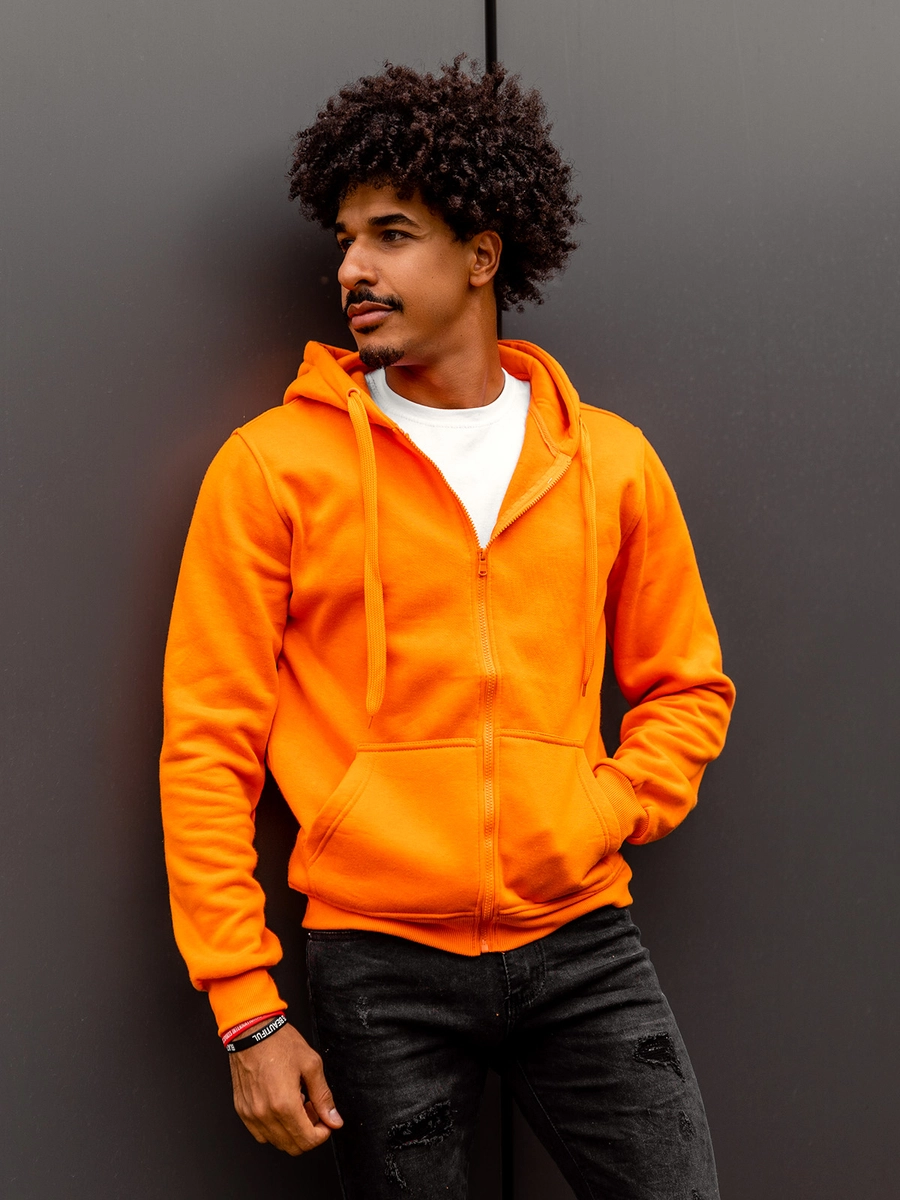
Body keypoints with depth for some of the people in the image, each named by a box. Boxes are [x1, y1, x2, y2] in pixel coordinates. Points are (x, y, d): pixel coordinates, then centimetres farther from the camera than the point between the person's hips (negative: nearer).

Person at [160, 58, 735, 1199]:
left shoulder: (611, 461, 6)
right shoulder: (273, 464, -3)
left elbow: (686, 687, 16)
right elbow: (207, 745, -4)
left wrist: (603, 814, -3)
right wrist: (247, 1009, -7)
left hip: (582, 942, 2)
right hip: (383, 959, -2)